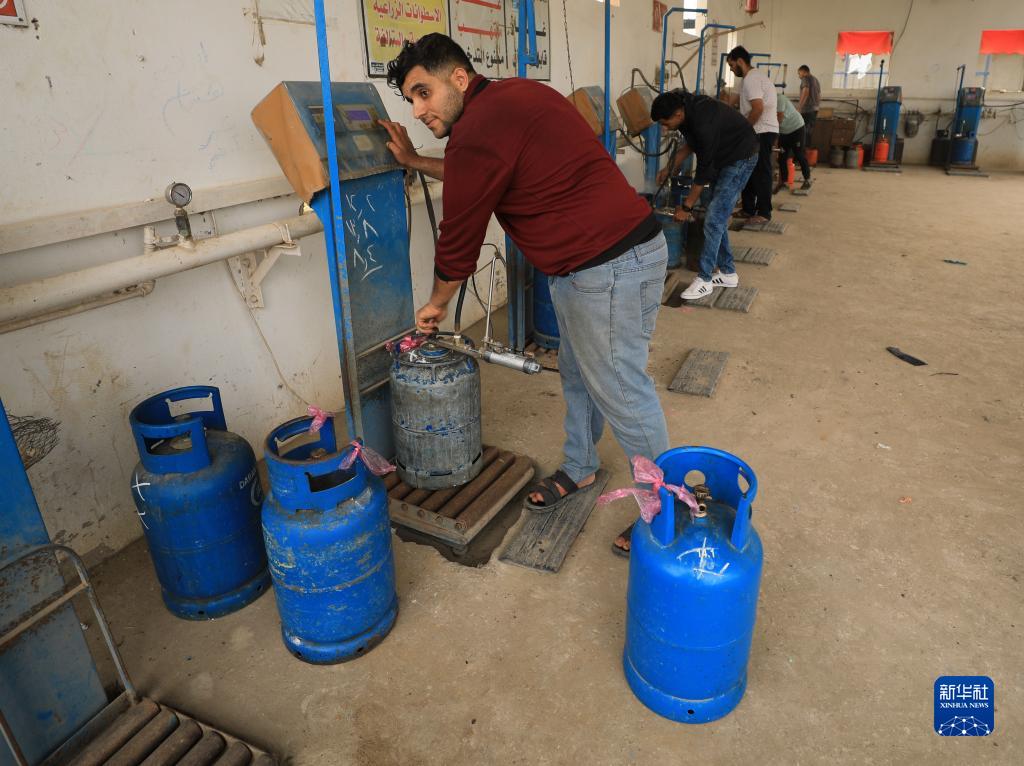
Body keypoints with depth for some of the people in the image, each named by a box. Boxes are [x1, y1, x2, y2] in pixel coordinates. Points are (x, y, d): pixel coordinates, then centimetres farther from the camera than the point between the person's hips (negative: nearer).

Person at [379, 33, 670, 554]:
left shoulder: (477, 130, -17)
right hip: (588, 262, 11)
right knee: (578, 374, 22)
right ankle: (579, 469, 42)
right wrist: (415, 163, 29)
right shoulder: (511, 97, 14)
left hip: (608, 269, -11)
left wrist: (435, 304, 9)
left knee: (621, 392, 1)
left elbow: (459, 236, -8)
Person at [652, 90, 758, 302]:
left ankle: (704, 280, -6)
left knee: (714, 218, -12)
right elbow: (692, 144, 13)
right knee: (717, 216, 9)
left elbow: (704, 170, -26)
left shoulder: (704, 124, -34)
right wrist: (669, 169, 7)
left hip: (741, 157, -9)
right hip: (722, 157, 9)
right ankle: (728, 273, 17)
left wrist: (686, 207, -18)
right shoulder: (685, 108, -7)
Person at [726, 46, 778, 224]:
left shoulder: (751, 79, -15)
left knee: (761, 173, -6)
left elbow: (758, 108, -24)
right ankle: (749, 209, 20)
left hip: (762, 132, -10)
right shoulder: (755, 76, 18)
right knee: (749, 171, 14)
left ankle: (764, 213, -1)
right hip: (762, 131, 10)